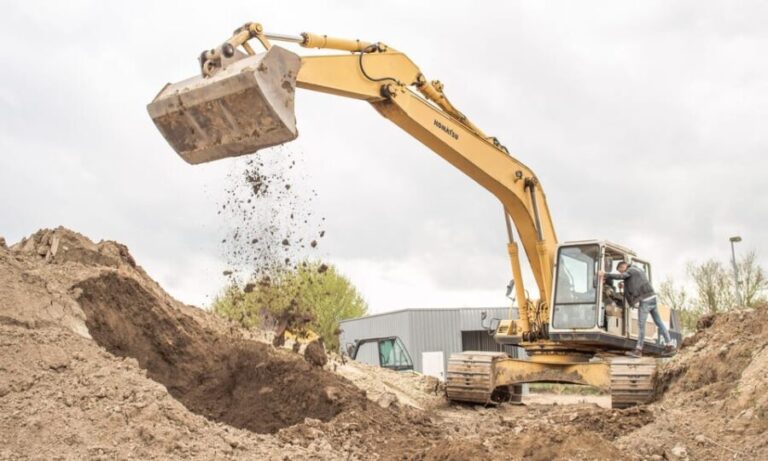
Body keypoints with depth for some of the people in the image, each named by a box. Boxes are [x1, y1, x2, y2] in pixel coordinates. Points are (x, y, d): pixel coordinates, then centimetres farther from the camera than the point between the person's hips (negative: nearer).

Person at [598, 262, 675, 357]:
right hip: (652, 297, 9)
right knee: (658, 322, 13)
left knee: (641, 325, -8)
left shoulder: (631, 270, -5)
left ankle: (638, 350, -7)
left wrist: (605, 275, -19)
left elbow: (620, 276, -20)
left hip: (645, 300, -9)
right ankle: (669, 344, 17)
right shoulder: (638, 270, 23)